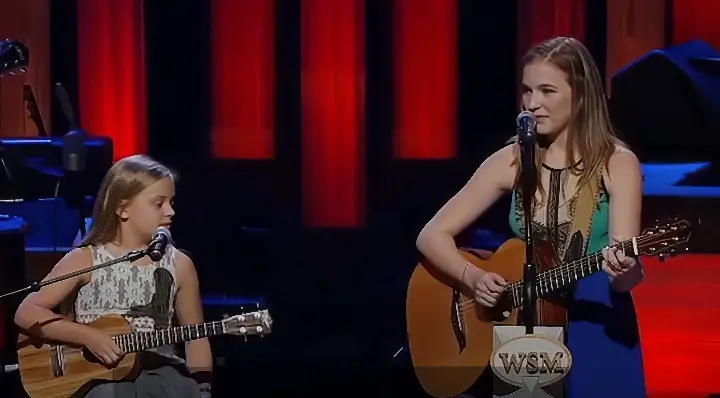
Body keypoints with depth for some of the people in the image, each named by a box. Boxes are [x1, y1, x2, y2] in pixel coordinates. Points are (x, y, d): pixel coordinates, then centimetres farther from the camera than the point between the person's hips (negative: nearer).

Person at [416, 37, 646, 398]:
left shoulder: (616, 163, -7)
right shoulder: (511, 161, 1)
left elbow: (627, 276, -15)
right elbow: (431, 236, 2)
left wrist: (623, 271, -37)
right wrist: (473, 278, -15)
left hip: (597, 329, -2)